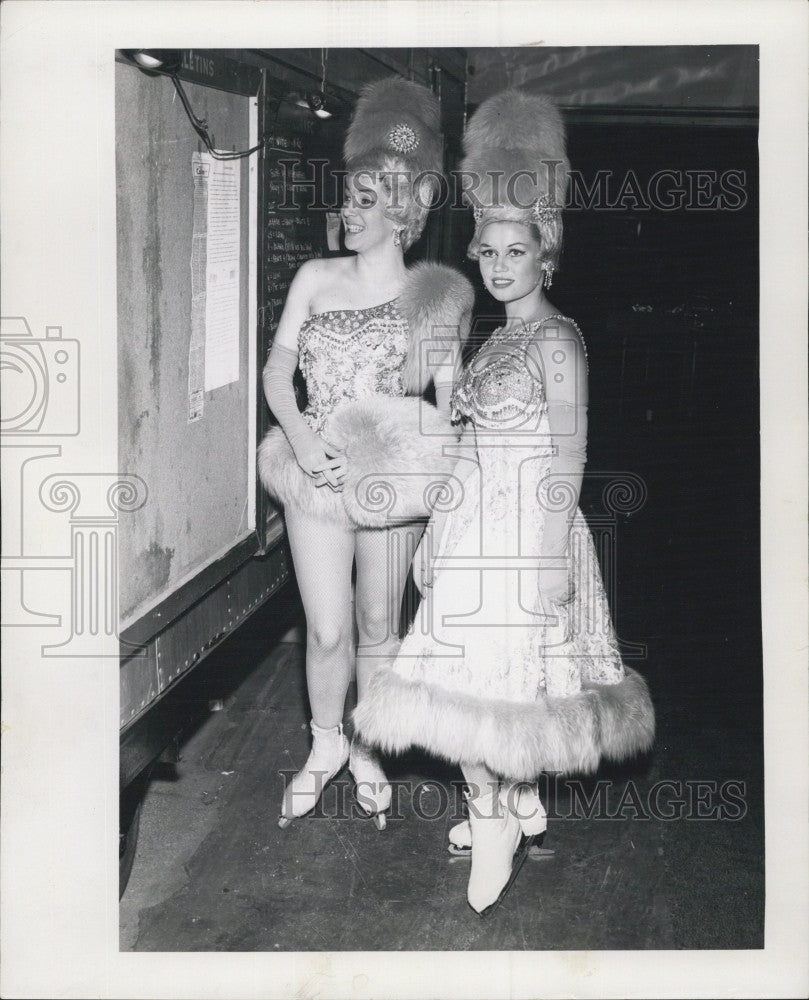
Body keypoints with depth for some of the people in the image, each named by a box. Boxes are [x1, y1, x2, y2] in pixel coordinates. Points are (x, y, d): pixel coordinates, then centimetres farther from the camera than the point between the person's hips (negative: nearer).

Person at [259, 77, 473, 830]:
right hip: (316, 477, 1)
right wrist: (298, 431, -15)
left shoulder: (430, 294, -1)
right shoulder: (315, 278, 5)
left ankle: (367, 748, 31)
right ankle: (325, 746, 26)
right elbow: (277, 368, 2)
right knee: (328, 630, 2)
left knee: (377, 626, 11)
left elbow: (448, 394, 0)